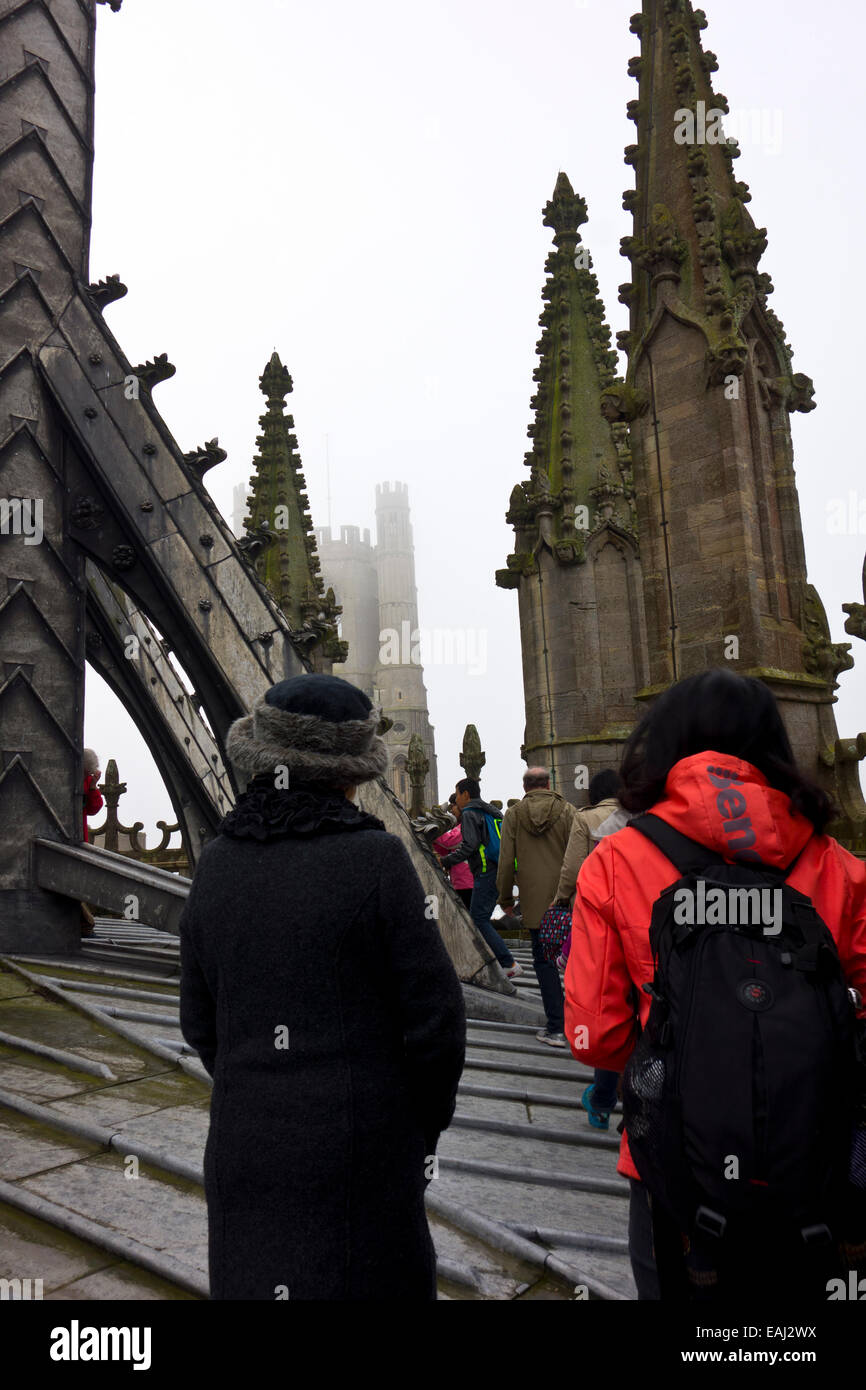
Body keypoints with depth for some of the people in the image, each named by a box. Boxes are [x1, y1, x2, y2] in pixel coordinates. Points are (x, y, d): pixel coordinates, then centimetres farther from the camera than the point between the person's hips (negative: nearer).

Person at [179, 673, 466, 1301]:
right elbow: (435, 1018, -13)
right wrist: (429, 1123, 3)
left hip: (243, 1144, 5)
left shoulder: (217, 864, -3)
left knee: (252, 1279, 19)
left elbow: (201, 1024, 6)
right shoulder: (376, 859, -17)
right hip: (360, 1155, -4)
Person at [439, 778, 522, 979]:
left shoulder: (469, 814, -6)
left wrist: (445, 861, -11)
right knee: (481, 918, 13)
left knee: (478, 919, -8)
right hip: (498, 871, 9)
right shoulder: (491, 812, 22)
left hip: (486, 872, -9)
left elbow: (470, 845, -17)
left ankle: (509, 964, -12)